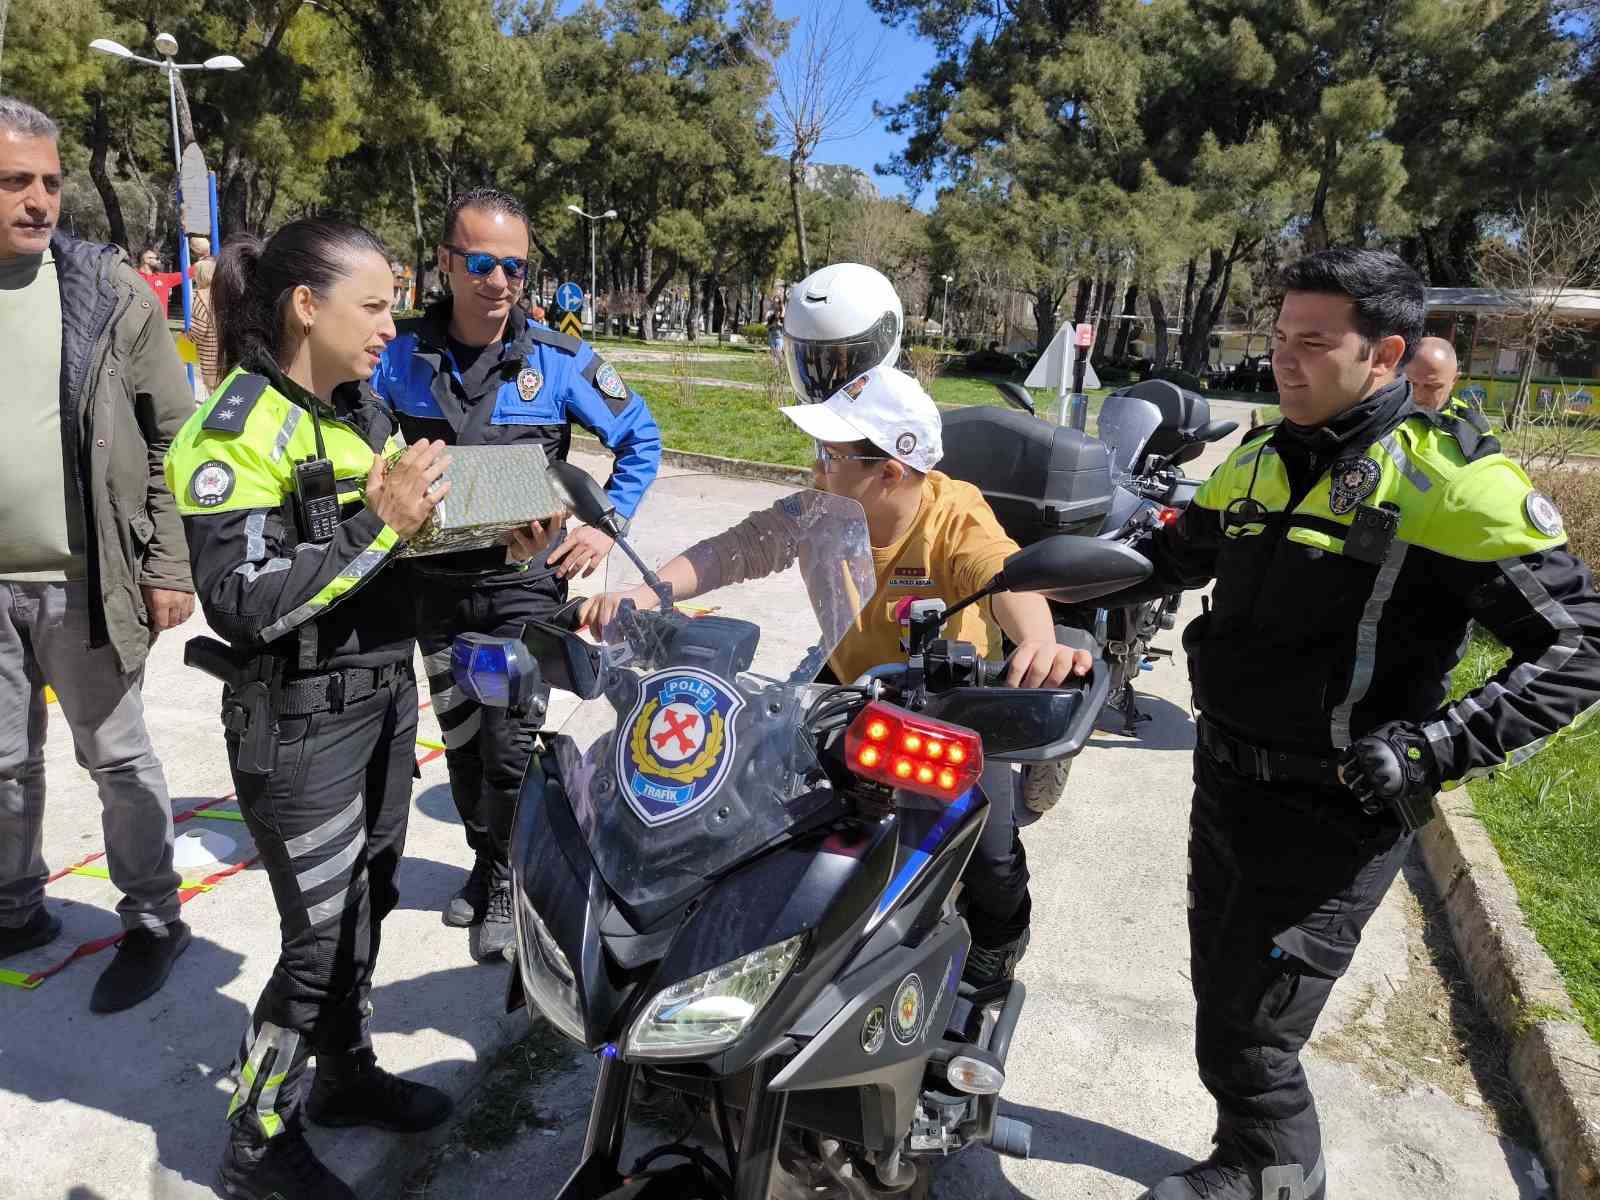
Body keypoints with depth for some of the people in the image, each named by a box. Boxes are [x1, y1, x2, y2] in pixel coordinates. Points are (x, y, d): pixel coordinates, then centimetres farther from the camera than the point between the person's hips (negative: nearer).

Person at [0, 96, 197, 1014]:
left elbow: (173, 436, -4)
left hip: (85, 580, -3)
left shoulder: (108, 288, -4)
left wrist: (168, 569, -8)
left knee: (118, 757, 8)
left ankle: (153, 922, 24)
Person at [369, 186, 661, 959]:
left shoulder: (560, 361, -8)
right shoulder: (400, 353, -3)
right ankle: (485, 859, 37)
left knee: (510, 743, -6)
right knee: (460, 737, 15)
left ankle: (508, 876, 19)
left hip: (524, 582, -3)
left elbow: (639, 438, 2)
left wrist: (604, 525, -4)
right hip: (433, 581, 3)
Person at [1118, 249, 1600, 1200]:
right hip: (1227, 781, 7)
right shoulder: (1261, 459, 6)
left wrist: (1441, 747, -25)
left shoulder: (1451, 479, -15)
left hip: (1336, 815, -7)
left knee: (1245, 1041, 1)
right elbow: (1176, 556, 20)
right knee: (1221, 1000, 22)